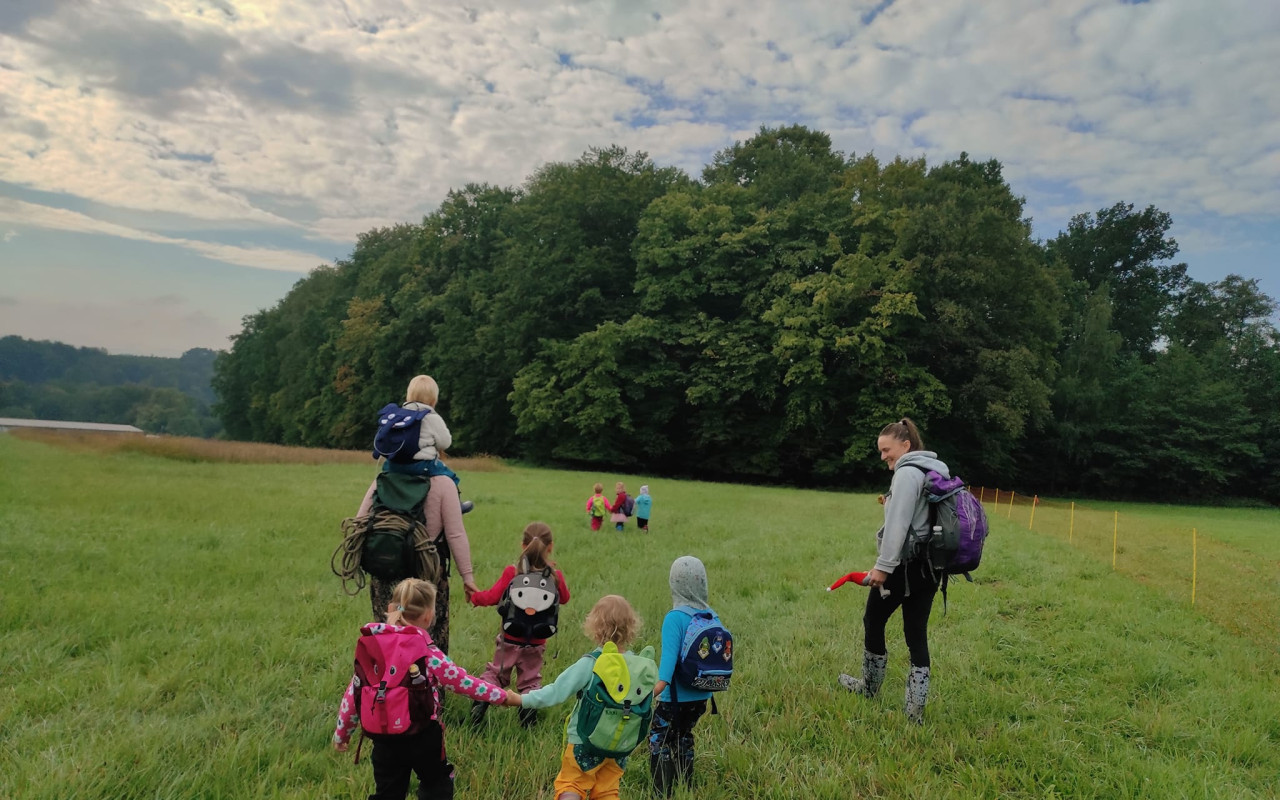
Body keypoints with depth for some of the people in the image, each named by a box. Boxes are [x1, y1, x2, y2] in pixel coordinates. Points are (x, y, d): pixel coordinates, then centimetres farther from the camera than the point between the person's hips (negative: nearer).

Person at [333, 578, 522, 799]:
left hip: (384, 738, 3)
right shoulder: (428, 654, -15)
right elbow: (463, 683, -11)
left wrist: (341, 733, 16)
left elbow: (353, 693, 1)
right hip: (422, 737, -3)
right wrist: (503, 696, 0)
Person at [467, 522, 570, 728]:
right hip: (536, 643, 1)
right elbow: (564, 598, 8)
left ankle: (480, 700, -2)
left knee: (495, 673, 18)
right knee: (530, 680, 16)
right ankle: (530, 708, -4)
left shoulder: (511, 572, -14)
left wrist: (475, 597, 5)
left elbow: (492, 597, -14)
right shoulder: (555, 576, -9)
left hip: (510, 639, -1)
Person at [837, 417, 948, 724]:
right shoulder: (937, 472, 13)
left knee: (873, 623, 12)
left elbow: (898, 524, -21)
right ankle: (915, 710, 8)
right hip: (928, 567, 8)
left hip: (903, 566, -8)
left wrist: (883, 565, -20)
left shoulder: (907, 472, -14)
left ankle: (870, 687, 28)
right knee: (917, 635, 8)